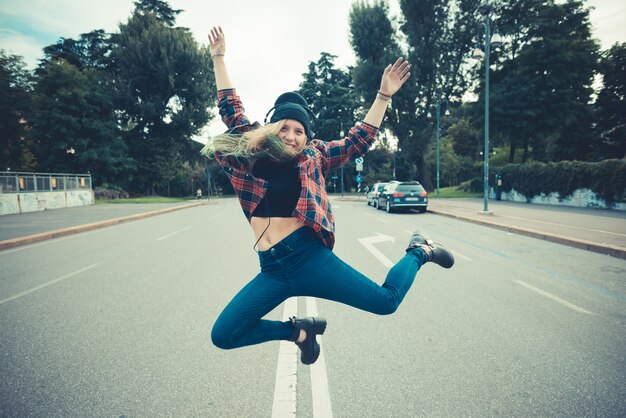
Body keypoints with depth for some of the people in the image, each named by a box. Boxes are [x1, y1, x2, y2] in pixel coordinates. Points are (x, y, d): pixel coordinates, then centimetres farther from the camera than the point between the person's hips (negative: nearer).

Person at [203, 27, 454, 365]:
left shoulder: (314, 157, 6)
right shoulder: (251, 156, 9)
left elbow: (358, 141, 9)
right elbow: (231, 110, 16)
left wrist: (384, 95, 4)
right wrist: (219, 58, 21)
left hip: (309, 257, -3)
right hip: (271, 269, 3)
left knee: (385, 302, -3)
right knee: (223, 335, 2)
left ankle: (418, 251, 28)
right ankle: (299, 330, 20)